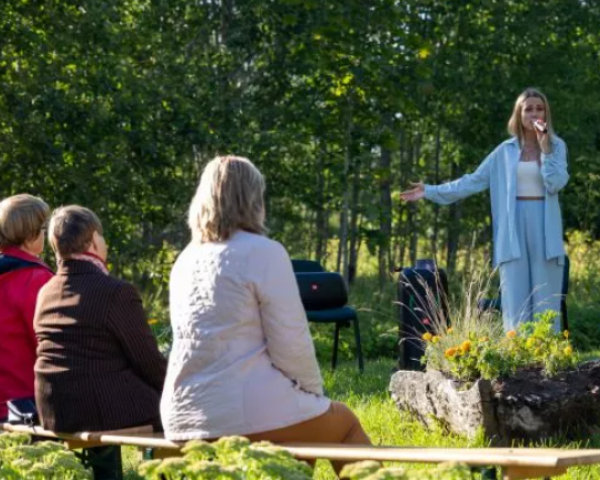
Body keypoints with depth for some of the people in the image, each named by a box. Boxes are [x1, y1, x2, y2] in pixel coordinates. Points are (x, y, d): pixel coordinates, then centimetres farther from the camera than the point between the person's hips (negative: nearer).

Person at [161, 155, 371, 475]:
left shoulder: (185, 260, 11)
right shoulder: (264, 253, -9)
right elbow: (291, 343, -12)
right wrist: (315, 391, 7)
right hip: (247, 413, -7)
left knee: (305, 413, 31)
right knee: (345, 423, 18)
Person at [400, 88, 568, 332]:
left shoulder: (556, 146, 5)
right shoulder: (506, 150, 8)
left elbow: (556, 184, -8)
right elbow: (474, 180, 9)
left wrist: (545, 149, -14)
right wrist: (431, 191, 5)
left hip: (544, 229, -1)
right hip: (514, 230, 1)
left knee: (545, 302, -1)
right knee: (516, 303, -1)